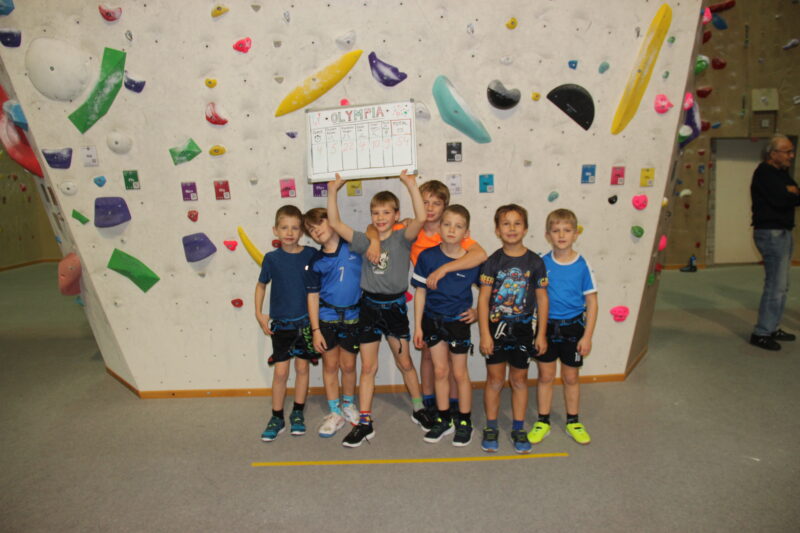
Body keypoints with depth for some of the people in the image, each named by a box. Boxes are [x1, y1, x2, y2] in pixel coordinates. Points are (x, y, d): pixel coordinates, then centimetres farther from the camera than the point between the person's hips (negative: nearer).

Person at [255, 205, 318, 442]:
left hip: (305, 322, 1)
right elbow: (261, 285, 8)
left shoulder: (311, 254, -8)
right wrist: (259, 313, 0)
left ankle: (298, 413, 27)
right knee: (280, 371, 3)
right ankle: (277, 418, 19)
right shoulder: (272, 258, -7)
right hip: (281, 324, 0)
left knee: (302, 368, 11)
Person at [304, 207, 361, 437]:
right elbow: (313, 296, -4)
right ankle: (335, 412, 25)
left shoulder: (353, 246, -6)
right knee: (330, 365, 9)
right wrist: (315, 330, -6)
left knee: (348, 365, 11)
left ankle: (348, 405, 35)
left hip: (352, 317, 0)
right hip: (327, 318, 0)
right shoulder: (316, 263, -6)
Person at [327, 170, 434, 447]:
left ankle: (419, 409, 35)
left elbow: (420, 218, -23)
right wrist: (333, 191, -10)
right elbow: (335, 223, -5)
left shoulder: (402, 238, -6)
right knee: (367, 367, 6)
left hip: (394, 307, -2)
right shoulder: (364, 241, 1)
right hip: (369, 307, 2)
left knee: (405, 362, 14)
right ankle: (365, 423, 16)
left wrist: (411, 184, -25)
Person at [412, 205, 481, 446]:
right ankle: (444, 420, 28)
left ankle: (464, 422, 27)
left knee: (460, 373, 10)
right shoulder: (427, 256, -9)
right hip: (432, 320, 2)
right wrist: (417, 325, -2)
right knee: (440, 371, 13)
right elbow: (420, 292, -3)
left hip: (458, 321, -2)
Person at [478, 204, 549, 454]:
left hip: (522, 329, 1)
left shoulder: (534, 262, -4)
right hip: (496, 327, -1)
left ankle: (518, 428, 28)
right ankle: (491, 427, 25)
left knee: (519, 379, 13)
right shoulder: (493, 261, -7)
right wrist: (484, 334, -11)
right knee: (495, 379, 9)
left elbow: (542, 299, 1)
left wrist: (542, 334, 1)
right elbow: (483, 298, -7)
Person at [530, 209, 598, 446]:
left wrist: (587, 336, -7)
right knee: (545, 376, 12)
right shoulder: (542, 263, -7)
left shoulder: (582, 265, -9)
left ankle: (573, 422, 33)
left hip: (573, 328, 0)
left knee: (571, 377, 14)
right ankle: (543, 422, 27)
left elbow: (592, 302, -5)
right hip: (546, 327, 0)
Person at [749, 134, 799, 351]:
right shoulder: (765, 172, -12)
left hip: (782, 232, 10)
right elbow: (780, 199, -24)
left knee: (781, 285, 14)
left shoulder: (781, 173, 18)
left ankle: (772, 328, 24)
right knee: (776, 285, -9)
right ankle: (761, 333, -2)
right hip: (771, 233, -10)